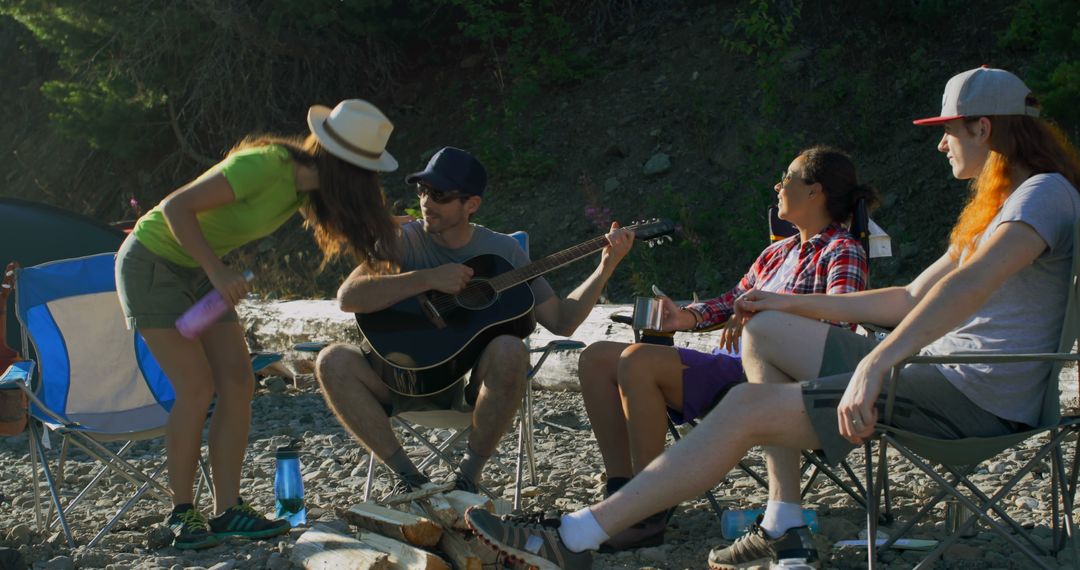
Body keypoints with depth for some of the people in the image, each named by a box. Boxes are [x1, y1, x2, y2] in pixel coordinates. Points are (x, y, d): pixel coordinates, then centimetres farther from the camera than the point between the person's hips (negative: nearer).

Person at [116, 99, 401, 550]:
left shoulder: (307, 185, -3)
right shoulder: (265, 165, -29)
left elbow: (349, 220, 19)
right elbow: (176, 207, -30)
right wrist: (218, 272, -34)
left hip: (195, 269, 8)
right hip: (151, 263, -8)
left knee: (238, 382, -1)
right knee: (198, 388, -13)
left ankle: (227, 511, 4)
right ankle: (182, 513, 1)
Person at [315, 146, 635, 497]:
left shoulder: (502, 252, 3)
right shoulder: (406, 241, 0)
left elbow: (561, 322, 3)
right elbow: (348, 297, -16)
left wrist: (605, 269, -7)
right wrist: (428, 279, -21)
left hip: (476, 380, 0)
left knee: (508, 350, -35)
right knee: (333, 362, -26)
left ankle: (469, 474, -16)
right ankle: (407, 476, -15)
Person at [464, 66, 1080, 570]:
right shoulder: (996, 205, 22)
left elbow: (968, 285, -31)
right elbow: (912, 299, 25)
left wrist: (874, 365, -42)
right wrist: (793, 303, 25)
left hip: (976, 395, -10)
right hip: (938, 367, 10)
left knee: (749, 408, -16)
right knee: (766, 333, 15)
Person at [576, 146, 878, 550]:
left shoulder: (842, 252, -3)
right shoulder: (778, 252, 23)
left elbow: (838, 319, -20)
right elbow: (732, 302, 26)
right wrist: (688, 317, 5)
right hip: (731, 367, 10)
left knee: (638, 361, -29)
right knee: (596, 358, 1)